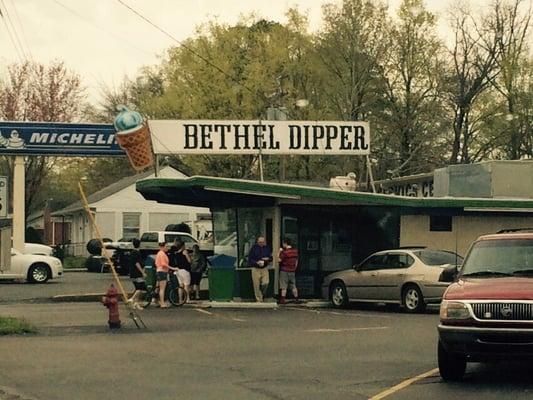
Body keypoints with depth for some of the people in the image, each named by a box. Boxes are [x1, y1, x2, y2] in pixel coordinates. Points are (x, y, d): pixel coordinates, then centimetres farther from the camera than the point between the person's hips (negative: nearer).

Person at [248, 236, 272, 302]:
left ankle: (263, 294, 15)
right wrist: (257, 262, -19)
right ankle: (259, 299, 10)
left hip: (264, 269, 2)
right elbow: (250, 259, -4)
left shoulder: (267, 248, 7)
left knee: (265, 283, -12)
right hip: (256, 269, -2)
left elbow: (271, 258, 14)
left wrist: (268, 259, -10)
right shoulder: (254, 248, -3)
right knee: (257, 285, -1)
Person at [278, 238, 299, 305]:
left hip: (284, 271, -6)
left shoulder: (284, 252, -17)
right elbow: (296, 260, 13)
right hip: (292, 271, 6)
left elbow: (279, 260, -14)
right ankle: (296, 299, 15)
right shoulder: (295, 251, 4)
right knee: (293, 286, 13)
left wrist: (279, 252, -4)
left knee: (284, 287, -1)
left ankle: (282, 300, -1)